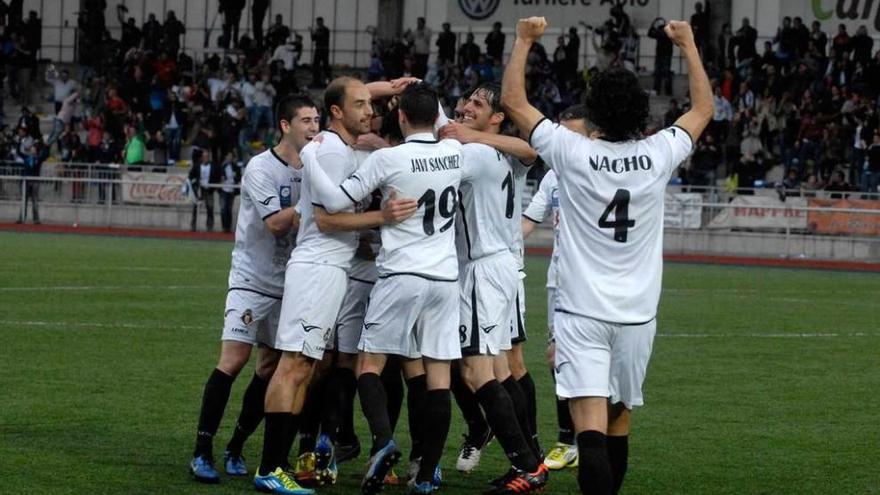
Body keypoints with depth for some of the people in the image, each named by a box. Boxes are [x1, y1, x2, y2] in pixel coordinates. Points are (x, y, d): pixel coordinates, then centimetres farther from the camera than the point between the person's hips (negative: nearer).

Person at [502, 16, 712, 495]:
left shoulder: (573, 152, -10)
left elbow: (512, 100, 0)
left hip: (582, 312, -3)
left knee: (591, 424, -15)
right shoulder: (658, 155, -3)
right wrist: (689, 45, 26)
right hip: (637, 313, 3)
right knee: (619, 418, 18)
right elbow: (703, 109, 16)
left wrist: (524, 40, 10)